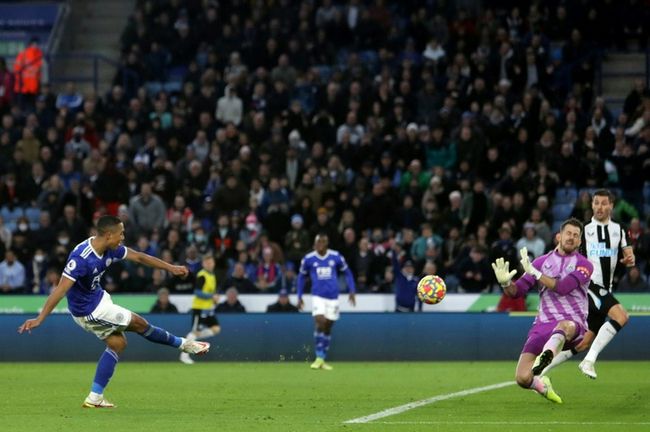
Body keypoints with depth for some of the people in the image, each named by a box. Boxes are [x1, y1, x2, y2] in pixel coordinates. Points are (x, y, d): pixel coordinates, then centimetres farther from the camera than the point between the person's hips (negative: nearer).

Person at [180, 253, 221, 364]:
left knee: (216, 329, 0)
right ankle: (184, 355, 2)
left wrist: (215, 298, 6)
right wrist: (212, 296, -23)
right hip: (200, 308, -8)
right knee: (196, 331, -7)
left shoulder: (212, 275, 13)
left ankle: (190, 338, 12)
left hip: (209, 308, 8)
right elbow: (197, 292, -21)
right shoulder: (202, 276, -14)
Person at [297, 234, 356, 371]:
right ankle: (318, 358, -9)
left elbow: (347, 273, 11)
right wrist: (299, 297, 10)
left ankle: (323, 360, 17)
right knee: (320, 324, -18)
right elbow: (301, 276, 12)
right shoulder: (308, 259, -2)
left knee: (327, 328, 7)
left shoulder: (336, 257, -1)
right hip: (318, 296, -2)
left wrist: (352, 291, 2)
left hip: (333, 297, 2)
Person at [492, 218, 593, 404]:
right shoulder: (542, 261, 14)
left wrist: (534, 272, -14)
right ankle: (542, 385, 24)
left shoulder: (583, 265, 4)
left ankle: (545, 358, -72)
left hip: (574, 323, -3)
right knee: (522, 378, -12)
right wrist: (506, 283, -11)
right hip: (544, 324, 3)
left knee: (564, 326, -43)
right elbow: (517, 291, 12)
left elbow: (563, 287, -13)